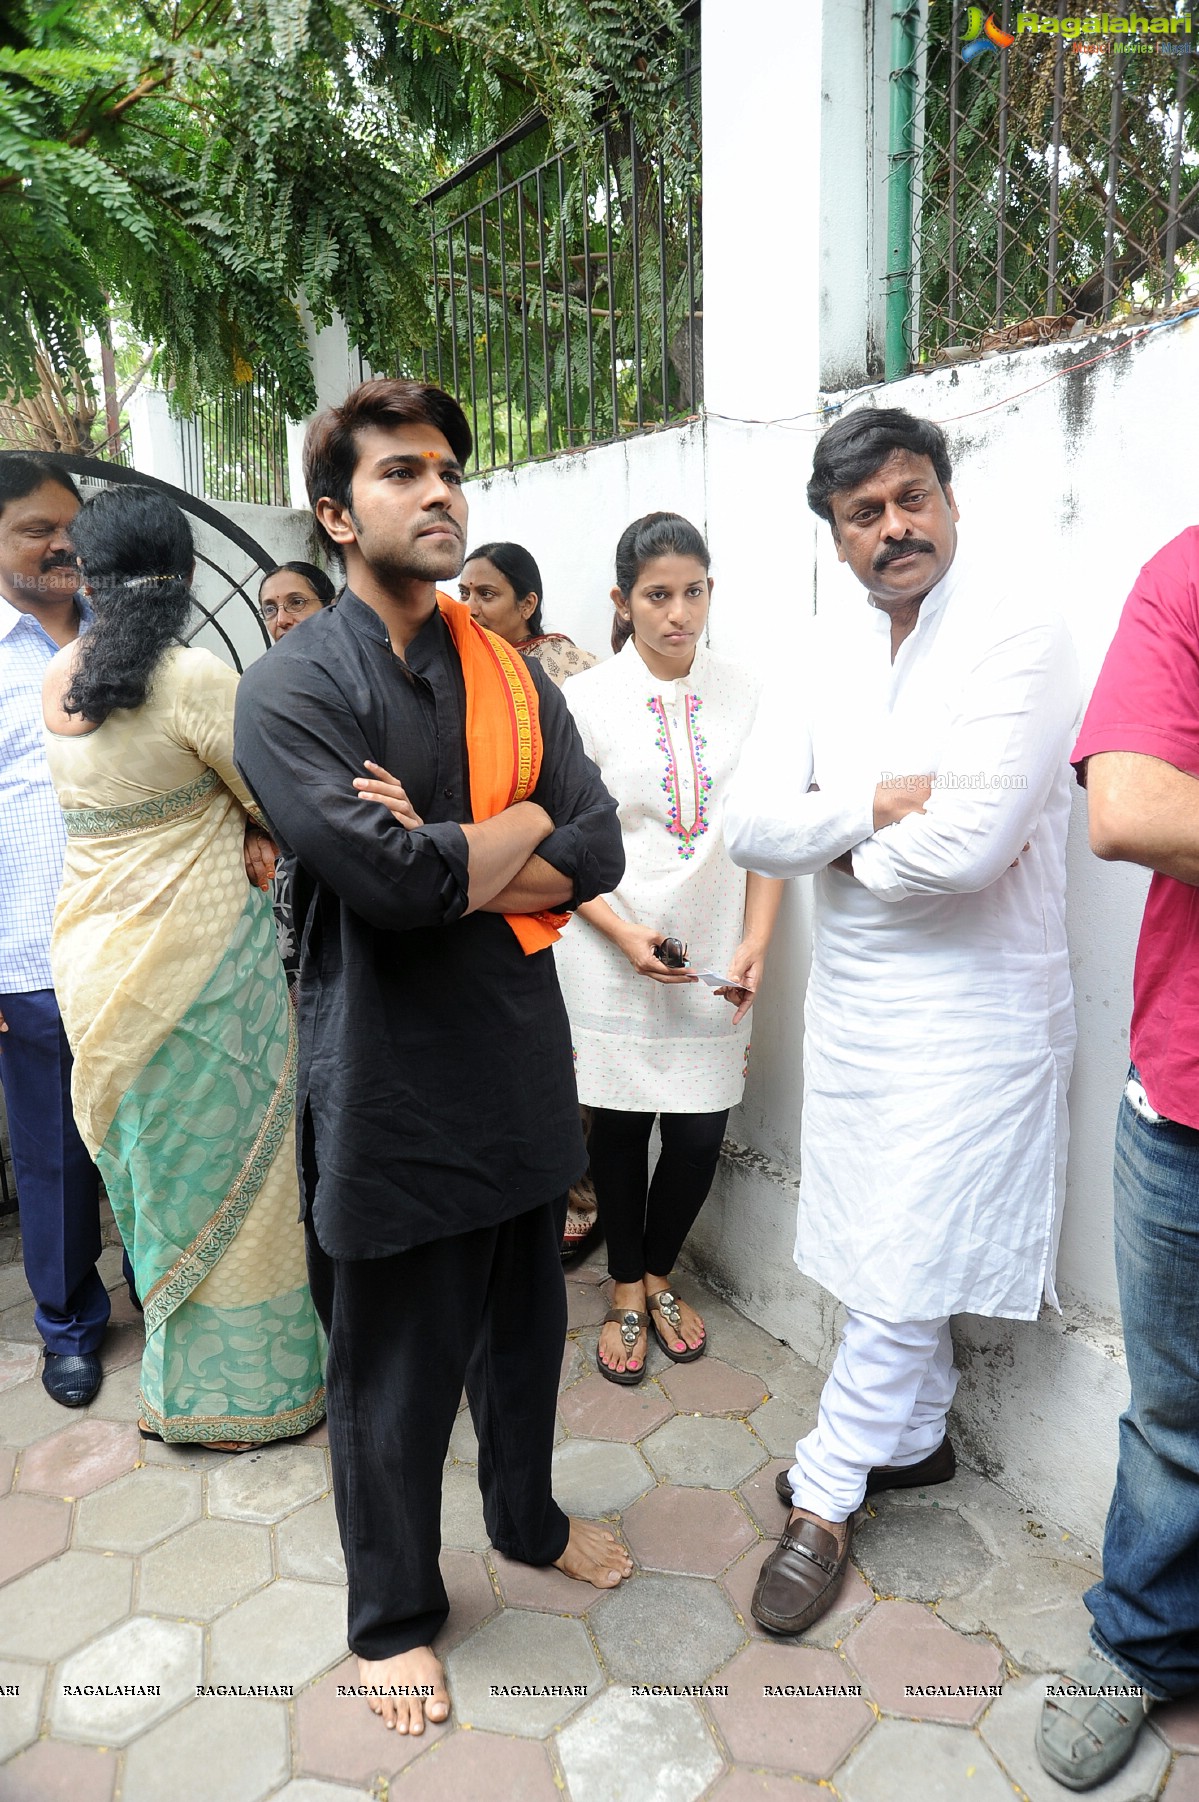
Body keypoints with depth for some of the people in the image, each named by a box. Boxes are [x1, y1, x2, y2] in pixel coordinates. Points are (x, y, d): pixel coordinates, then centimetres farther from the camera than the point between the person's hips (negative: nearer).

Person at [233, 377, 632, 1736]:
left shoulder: (512, 676, 6)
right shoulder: (292, 689, -12)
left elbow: (599, 850, -5)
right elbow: (395, 879, -26)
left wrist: (447, 864, -18)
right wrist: (523, 828, -10)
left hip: (519, 1062, 6)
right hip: (388, 1080, -5)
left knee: (523, 1325, 23)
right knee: (392, 1372, 13)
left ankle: (527, 1518, 51)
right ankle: (390, 1614, 39)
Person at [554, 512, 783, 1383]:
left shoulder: (747, 693, 2)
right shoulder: (585, 700, -4)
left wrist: (755, 943, -5)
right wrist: (626, 934, -14)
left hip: (714, 956, 2)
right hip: (613, 954, -1)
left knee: (701, 1134, 6)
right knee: (621, 1123, 10)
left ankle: (660, 1273, 34)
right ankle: (626, 1292, 33)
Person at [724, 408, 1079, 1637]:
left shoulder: (1013, 633, -15)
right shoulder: (826, 648, 5)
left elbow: (968, 843, -26)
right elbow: (751, 825, -5)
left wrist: (836, 838, -10)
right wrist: (884, 803, -18)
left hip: (968, 1002, -6)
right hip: (851, 996, 6)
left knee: (904, 1260, 3)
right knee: (886, 1244, 19)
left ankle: (826, 1497, 21)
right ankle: (914, 1436, 41)